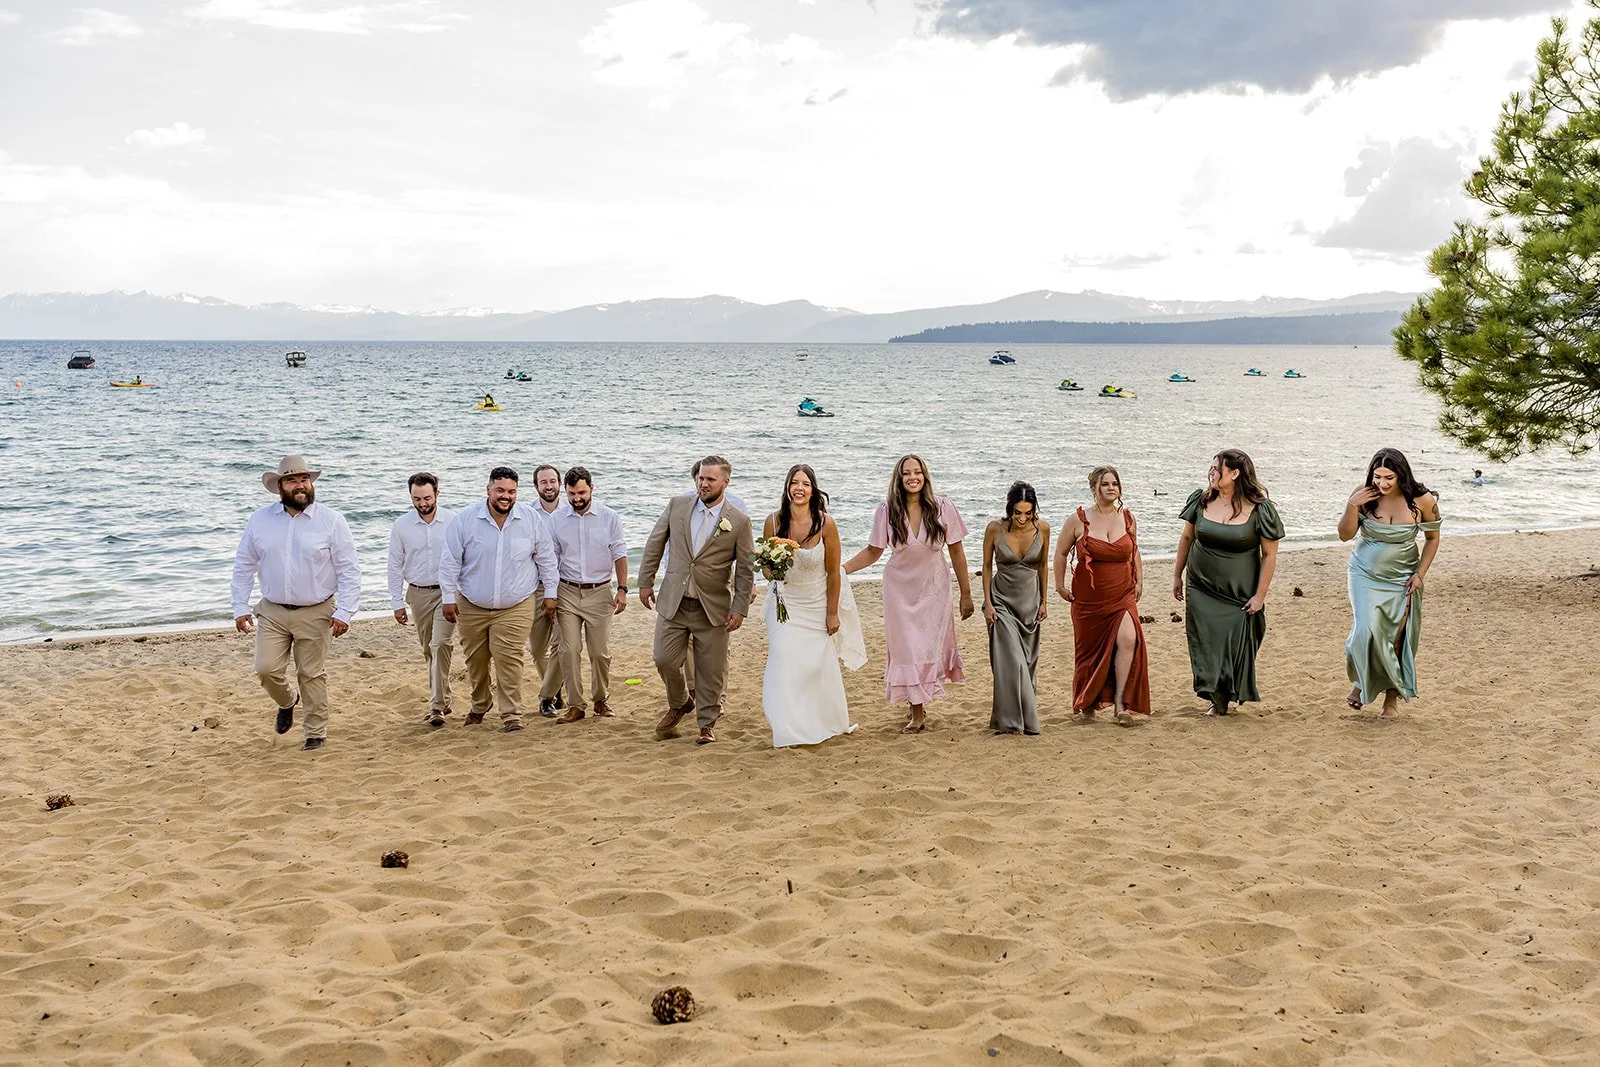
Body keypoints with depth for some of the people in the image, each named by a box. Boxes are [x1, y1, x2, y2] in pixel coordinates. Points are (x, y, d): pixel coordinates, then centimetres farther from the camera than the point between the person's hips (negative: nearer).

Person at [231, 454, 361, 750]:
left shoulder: (331, 521, -7)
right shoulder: (260, 520, 1)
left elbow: (349, 571, -6)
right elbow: (243, 566, 8)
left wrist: (344, 612, -12)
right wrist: (240, 607, 2)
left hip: (315, 614, -2)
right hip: (272, 612, 2)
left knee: (312, 675, 3)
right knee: (267, 669, -4)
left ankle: (316, 732, 18)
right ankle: (287, 701, 29)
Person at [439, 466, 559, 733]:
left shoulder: (532, 520, -4)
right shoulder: (465, 520, -7)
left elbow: (546, 559, 6)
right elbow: (450, 561, -2)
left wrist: (549, 593, 6)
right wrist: (448, 598, -2)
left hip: (515, 608, -1)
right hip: (472, 607, 1)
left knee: (509, 660, -11)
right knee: (475, 660, 12)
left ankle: (511, 714, -2)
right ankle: (479, 705, 36)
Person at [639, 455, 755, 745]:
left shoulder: (739, 521, -6)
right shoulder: (677, 505, 1)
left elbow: (745, 569, -3)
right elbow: (655, 544, 10)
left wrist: (740, 608, -8)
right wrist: (645, 581, 8)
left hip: (713, 608, -2)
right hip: (673, 602, 2)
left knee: (710, 670, 4)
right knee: (664, 659, 2)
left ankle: (707, 724, 22)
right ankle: (679, 704, 31)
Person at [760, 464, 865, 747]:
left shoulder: (825, 523, -15)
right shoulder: (774, 521, -10)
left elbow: (833, 572, -8)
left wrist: (832, 613, -5)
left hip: (817, 604, -1)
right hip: (784, 602, 1)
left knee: (819, 663, 7)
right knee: (784, 659, -9)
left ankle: (827, 722, 31)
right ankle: (790, 730, 2)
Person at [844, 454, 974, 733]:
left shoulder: (942, 508, -11)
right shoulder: (887, 511, -8)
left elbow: (956, 552, -3)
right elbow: (872, 552, 1)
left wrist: (966, 594, 0)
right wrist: (839, 569, -11)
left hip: (933, 587, -1)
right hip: (900, 588, 1)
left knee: (930, 645, 0)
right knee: (906, 648, 2)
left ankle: (923, 701, 22)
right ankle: (917, 713, 13)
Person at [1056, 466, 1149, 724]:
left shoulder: (1128, 518, 5)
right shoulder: (1079, 520, -5)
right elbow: (1061, 553, 7)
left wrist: (1139, 581, 13)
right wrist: (1060, 586, 6)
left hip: (1122, 596, 1)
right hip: (1088, 599, -1)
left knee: (1128, 639, -21)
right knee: (1090, 650, 8)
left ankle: (1119, 703, -16)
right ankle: (1087, 703, 30)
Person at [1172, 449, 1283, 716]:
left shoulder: (1259, 510, -12)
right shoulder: (1201, 501, -1)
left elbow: (1270, 555, -7)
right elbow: (1187, 538, 11)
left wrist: (1259, 596, -8)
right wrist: (1177, 574, 13)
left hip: (1240, 595, -3)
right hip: (1201, 591, 3)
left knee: (1237, 645, 6)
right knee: (1206, 645, 0)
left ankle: (1232, 693, 27)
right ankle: (1217, 701, 10)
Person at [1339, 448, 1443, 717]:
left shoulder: (1422, 501, -12)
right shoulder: (1363, 495, -13)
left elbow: (1432, 538, 3)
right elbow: (1345, 535, -6)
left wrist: (1420, 574, -5)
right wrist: (1351, 506, -23)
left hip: (1402, 580, 1)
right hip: (1366, 575, -1)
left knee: (1396, 639, 5)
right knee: (1367, 632, -16)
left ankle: (1392, 697, 20)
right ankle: (1361, 681, 10)